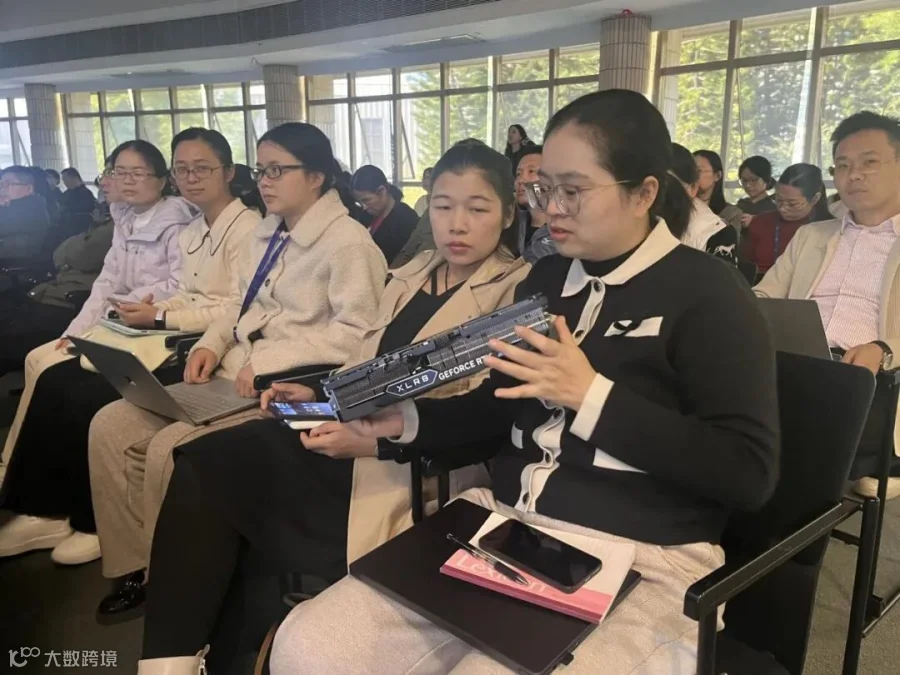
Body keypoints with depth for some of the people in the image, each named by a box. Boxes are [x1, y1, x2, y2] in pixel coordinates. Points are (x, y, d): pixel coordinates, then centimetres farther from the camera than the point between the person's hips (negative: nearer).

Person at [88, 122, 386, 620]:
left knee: (169, 447, -22)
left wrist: (270, 361, -23)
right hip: (233, 376, 9)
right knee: (111, 426, -1)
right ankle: (133, 564, 12)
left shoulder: (348, 242, -13)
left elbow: (357, 333, -20)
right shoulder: (265, 235, 15)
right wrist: (212, 343, 1)